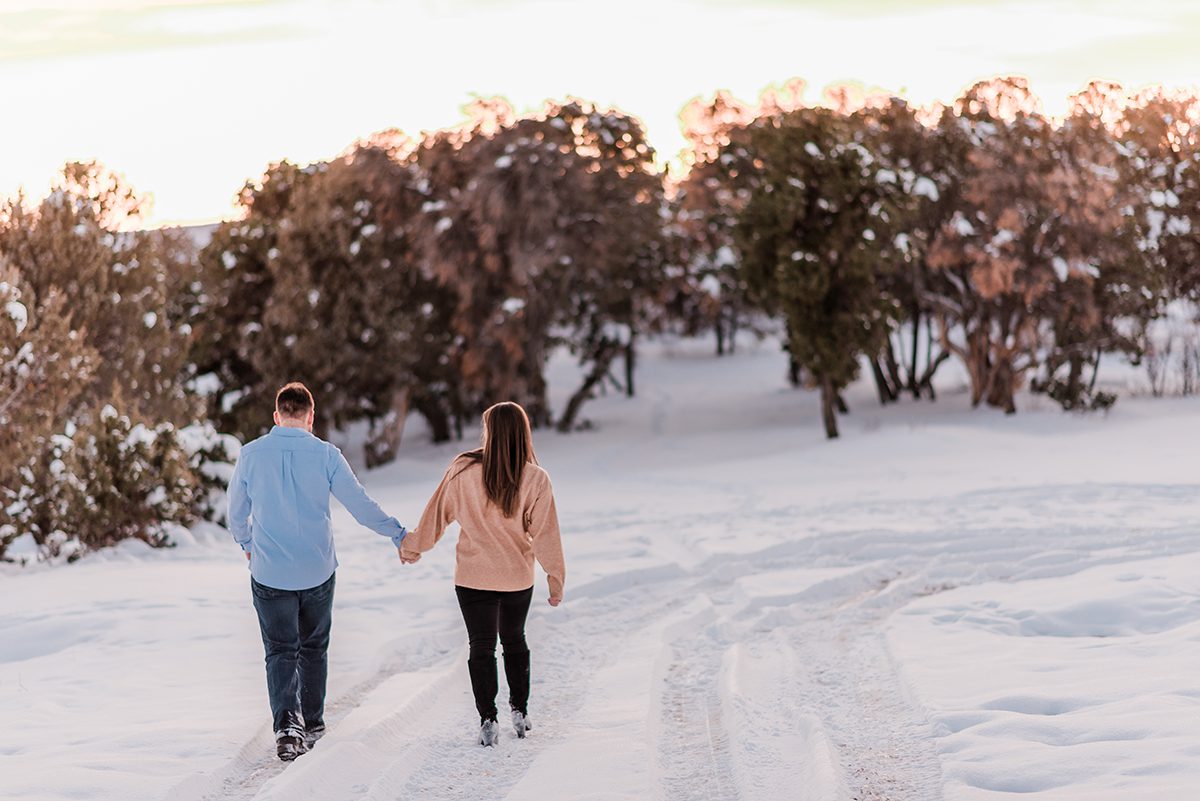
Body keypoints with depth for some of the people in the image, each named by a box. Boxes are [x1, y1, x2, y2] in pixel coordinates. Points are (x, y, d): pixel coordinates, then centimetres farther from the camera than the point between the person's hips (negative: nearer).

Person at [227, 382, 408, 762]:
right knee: (314, 648, 17)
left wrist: (247, 544, 27)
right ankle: (312, 724, 25)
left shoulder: (251, 455, -4)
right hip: (317, 573, 0)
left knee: (280, 651, 4)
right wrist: (398, 534, 8)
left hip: (269, 574, 0)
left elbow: (237, 513, 7)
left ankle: (287, 722, -16)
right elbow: (361, 504, -6)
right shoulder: (326, 455, -8)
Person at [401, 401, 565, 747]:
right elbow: (544, 534, -7)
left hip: (473, 576, -2)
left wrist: (413, 545, 13)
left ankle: (487, 719, 1)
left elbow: (438, 513, -3)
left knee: (481, 645, 7)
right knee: (514, 640, 21)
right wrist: (556, 578, 3)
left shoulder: (464, 470, -13)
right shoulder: (536, 479, -11)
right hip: (518, 577, 2)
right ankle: (520, 711, 25)